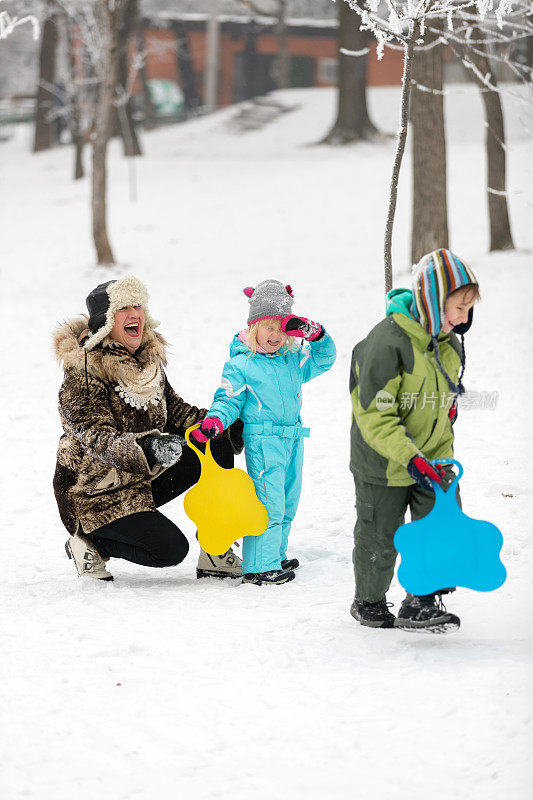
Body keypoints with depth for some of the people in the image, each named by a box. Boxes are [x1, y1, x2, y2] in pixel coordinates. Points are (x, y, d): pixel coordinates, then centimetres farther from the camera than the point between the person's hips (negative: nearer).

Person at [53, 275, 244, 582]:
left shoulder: (147, 358, 4)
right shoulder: (84, 372, -22)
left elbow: (173, 410, 16)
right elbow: (97, 439, -31)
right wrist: (147, 448, -49)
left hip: (145, 480, 8)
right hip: (95, 493, -8)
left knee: (218, 445, -8)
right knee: (171, 549, -22)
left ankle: (215, 555, -4)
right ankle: (88, 543, 2)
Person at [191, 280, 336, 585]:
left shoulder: (294, 359, 11)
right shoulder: (240, 364, -5)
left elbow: (323, 359, 16)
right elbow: (229, 399, -6)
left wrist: (316, 335, -3)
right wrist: (216, 421, -24)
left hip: (292, 439, 7)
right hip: (262, 442, -7)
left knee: (287, 503, 16)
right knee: (268, 503, -11)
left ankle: (275, 556, 29)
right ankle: (259, 566, -8)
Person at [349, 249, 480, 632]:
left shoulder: (450, 343, 0)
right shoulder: (387, 342, -25)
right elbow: (374, 416, -26)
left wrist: (442, 457, 14)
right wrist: (412, 458, -33)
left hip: (434, 460, 6)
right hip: (384, 465, -6)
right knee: (379, 539, 9)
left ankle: (423, 604, 9)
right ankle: (369, 602, 31)